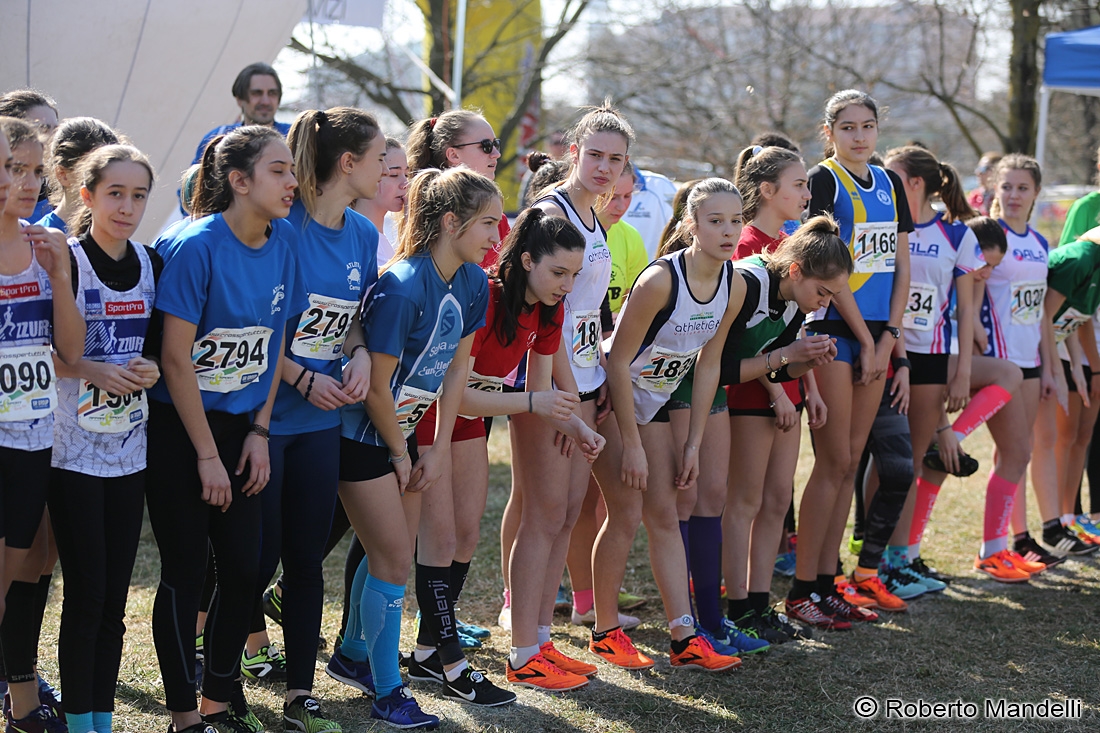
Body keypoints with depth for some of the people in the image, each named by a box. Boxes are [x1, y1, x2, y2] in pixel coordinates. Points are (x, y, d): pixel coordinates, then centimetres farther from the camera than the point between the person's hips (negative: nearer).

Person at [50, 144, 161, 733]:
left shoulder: (152, 264, 6)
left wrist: (151, 369, -5)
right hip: (73, 450, -4)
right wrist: (93, 371, -18)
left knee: (115, 595, 8)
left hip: (129, 449, 5)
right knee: (86, 593, -2)